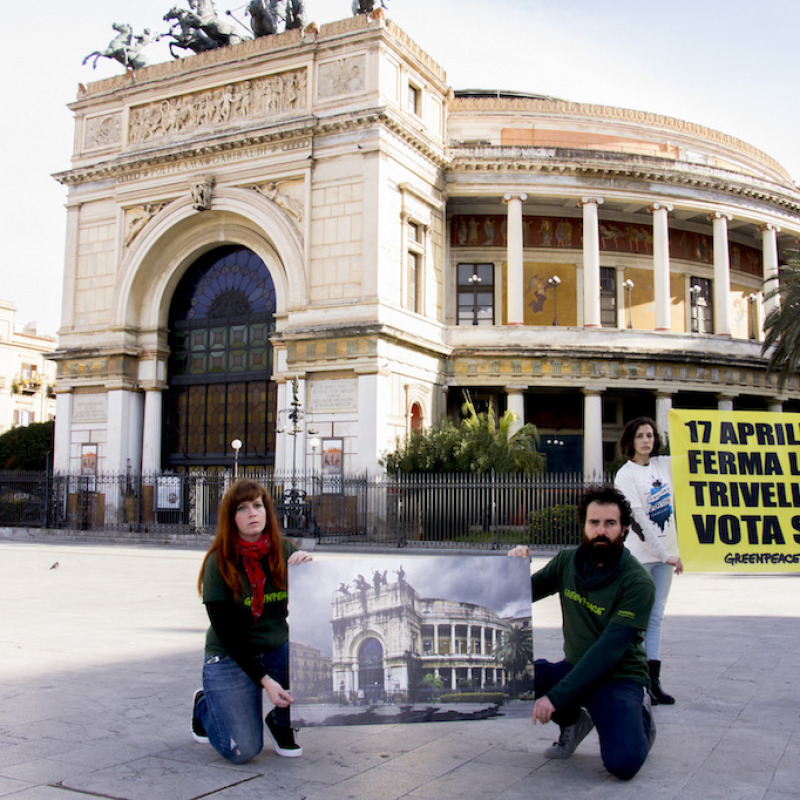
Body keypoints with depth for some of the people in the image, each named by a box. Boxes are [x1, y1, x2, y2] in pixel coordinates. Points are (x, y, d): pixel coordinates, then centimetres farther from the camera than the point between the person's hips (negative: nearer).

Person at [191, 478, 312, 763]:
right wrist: (264, 680, -21)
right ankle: (204, 705, 18)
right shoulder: (219, 562, -13)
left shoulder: (283, 550, -4)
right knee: (243, 750, -16)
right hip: (231, 657, -3)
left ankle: (281, 721, 3)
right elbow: (227, 634, -14)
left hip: (277, 651, 4)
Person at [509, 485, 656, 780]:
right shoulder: (568, 560, -2)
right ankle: (574, 720, 8)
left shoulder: (637, 582, -18)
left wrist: (556, 696, -30)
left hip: (619, 677, -5)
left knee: (622, 763, -28)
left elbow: (608, 651, -25)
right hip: (575, 667, 5)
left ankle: (639, 717, 9)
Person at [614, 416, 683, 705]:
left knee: (656, 617, 7)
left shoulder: (663, 464, 8)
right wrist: (666, 555, -17)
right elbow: (638, 519, -16)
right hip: (639, 556, -6)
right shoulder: (625, 475, -10)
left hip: (665, 553, 6)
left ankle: (653, 680, 11)